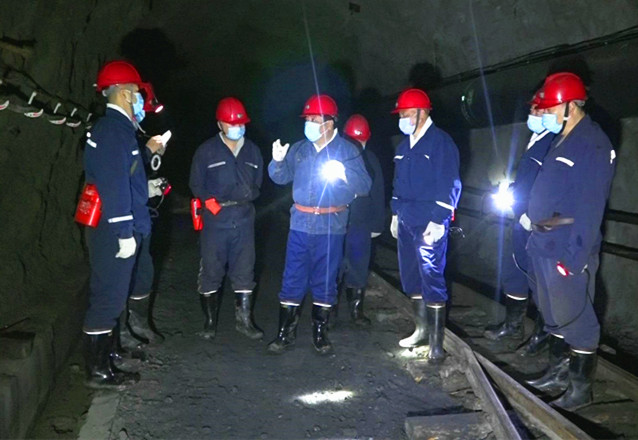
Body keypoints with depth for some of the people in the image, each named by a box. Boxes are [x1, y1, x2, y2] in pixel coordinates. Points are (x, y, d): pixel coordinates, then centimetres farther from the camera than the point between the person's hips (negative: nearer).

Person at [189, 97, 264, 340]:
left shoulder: (253, 151, 10)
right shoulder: (207, 151, 1)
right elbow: (196, 184, 2)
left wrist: (247, 197, 0)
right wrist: (211, 202, -10)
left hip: (244, 219, 3)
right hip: (215, 219, -2)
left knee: (244, 271, 7)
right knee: (210, 271, 3)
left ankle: (244, 319, 19)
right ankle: (210, 321, 18)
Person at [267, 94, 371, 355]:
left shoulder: (348, 151, -3)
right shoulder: (299, 149, 7)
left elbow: (364, 186, -7)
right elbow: (281, 177, 12)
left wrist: (344, 174, -24)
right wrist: (278, 161, -8)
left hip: (331, 226, -2)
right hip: (301, 223, 3)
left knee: (325, 280, 8)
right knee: (293, 279, 4)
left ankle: (320, 332, 23)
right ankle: (286, 332, 15)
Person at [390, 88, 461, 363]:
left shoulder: (440, 142, -9)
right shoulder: (404, 144, 15)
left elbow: (450, 185, -14)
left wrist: (438, 221, -19)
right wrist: (395, 214, 19)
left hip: (429, 224, -8)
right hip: (406, 222, 8)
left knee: (432, 280, -6)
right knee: (411, 278, 13)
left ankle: (437, 343, 3)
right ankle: (422, 330, 28)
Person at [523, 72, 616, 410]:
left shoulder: (593, 145, -16)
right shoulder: (561, 139, 13)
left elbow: (589, 208, -21)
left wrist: (575, 255, -23)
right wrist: (531, 216, 14)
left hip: (568, 251, -9)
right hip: (544, 246, 9)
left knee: (575, 319, 3)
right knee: (554, 315, 20)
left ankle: (581, 387, 18)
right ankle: (559, 372, 35)